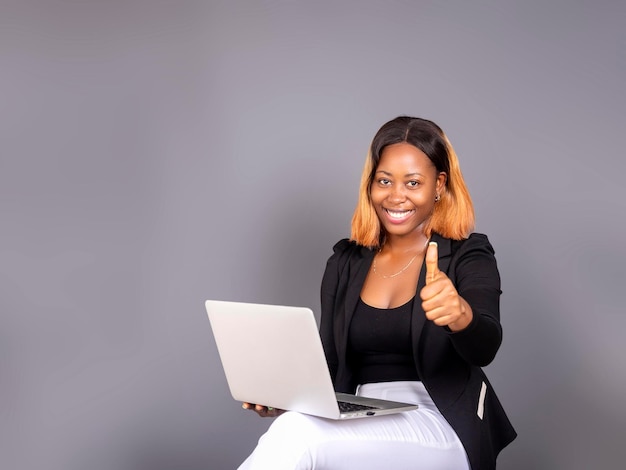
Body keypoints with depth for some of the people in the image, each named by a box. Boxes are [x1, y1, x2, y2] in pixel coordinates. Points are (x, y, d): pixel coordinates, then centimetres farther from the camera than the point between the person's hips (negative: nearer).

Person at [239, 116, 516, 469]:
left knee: (297, 434, -31)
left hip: (441, 429, -3)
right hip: (361, 426, 4)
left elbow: (485, 348, -18)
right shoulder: (344, 263, 12)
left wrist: (460, 314, -42)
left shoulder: (468, 256, 0)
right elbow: (328, 365, 14)